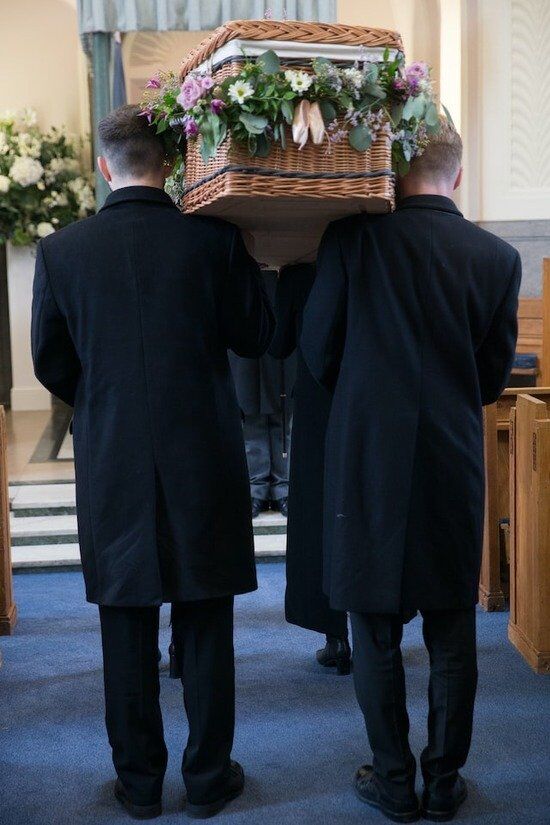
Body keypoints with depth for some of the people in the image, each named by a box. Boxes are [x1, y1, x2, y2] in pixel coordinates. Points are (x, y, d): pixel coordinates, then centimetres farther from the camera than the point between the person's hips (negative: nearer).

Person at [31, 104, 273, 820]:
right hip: (205, 463, 0)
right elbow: (256, 336, 1)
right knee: (206, 627, 12)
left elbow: (50, 364, 3)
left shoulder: (61, 251, -5)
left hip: (112, 466, 1)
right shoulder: (215, 239, -8)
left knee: (128, 632, 13)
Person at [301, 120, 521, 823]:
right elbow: (493, 376, 4)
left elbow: (318, 351, -2)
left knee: (376, 631, 11)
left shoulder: (351, 239, -9)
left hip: (366, 458, -2)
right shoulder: (498, 257, -3)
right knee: (452, 633, 14)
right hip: (455, 467, 2)